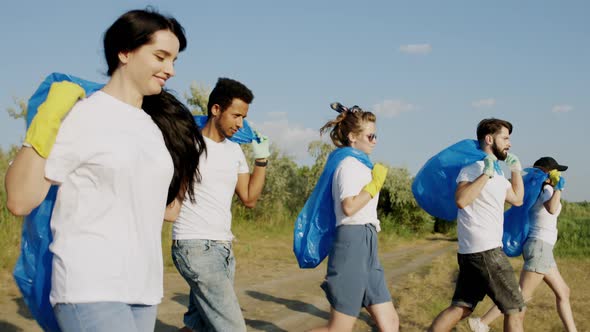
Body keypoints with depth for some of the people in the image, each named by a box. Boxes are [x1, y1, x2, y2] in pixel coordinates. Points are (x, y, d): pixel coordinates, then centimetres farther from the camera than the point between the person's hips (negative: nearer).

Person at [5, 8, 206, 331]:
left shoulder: (157, 126, 12)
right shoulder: (83, 116, -7)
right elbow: (19, 201, -14)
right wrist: (46, 122, -20)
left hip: (145, 289, 7)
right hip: (91, 289, -7)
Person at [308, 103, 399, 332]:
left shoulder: (359, 165, 18)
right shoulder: (349, 165, -9)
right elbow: (349, 207, -23)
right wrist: (375, 183, -14)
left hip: (365, 246, 10)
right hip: (353, 243, -10)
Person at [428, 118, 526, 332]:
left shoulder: (497, 173, 19)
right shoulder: (473, 168, -11)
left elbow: (517, 199, 29)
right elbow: (461, 200, -28)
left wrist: (516, 169, 24)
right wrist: (486, 174, -26)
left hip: (473, 253, 9)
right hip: (485, 250, -9)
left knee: (460, 309, 9)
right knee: (515, 309, -3)